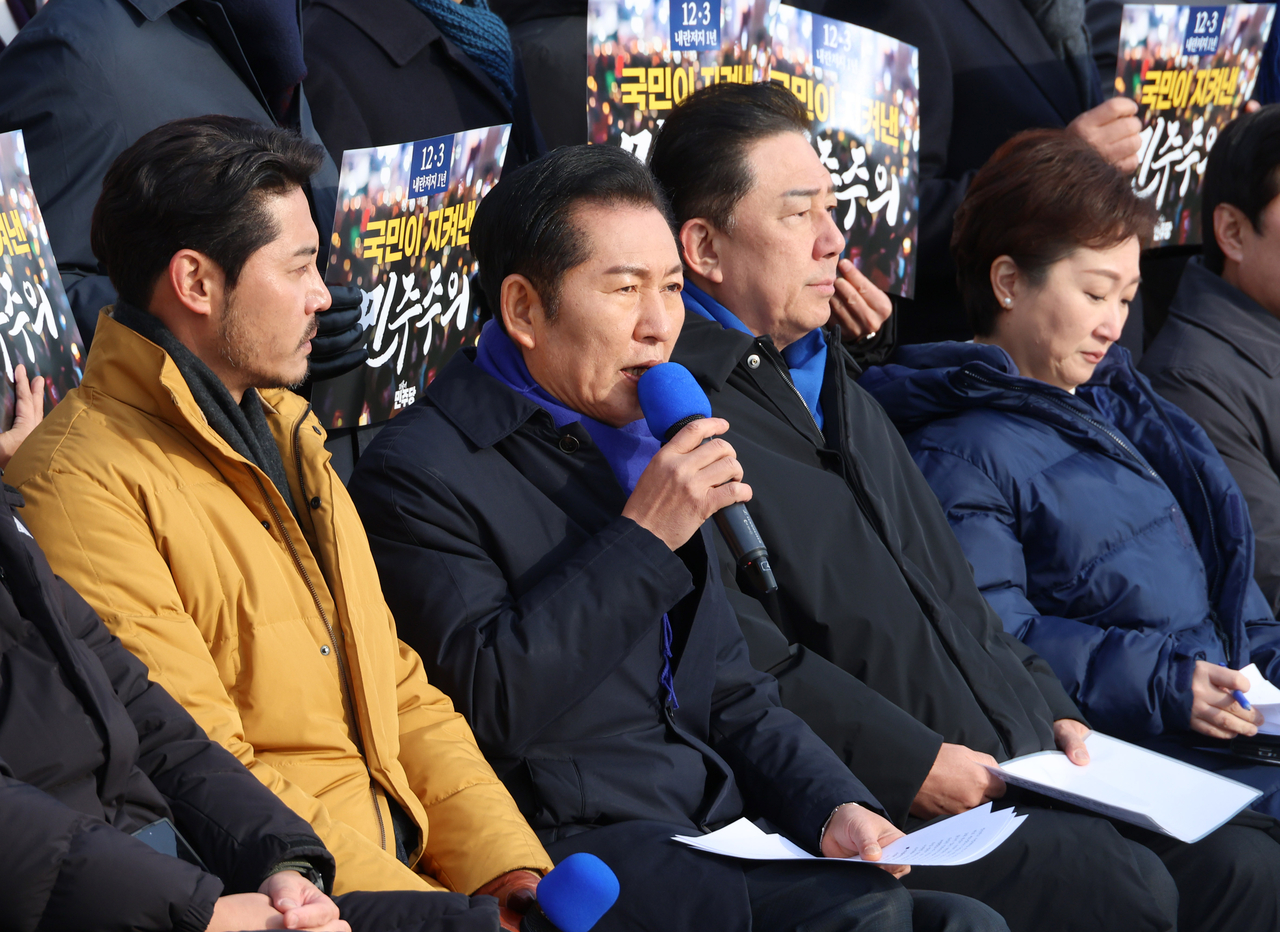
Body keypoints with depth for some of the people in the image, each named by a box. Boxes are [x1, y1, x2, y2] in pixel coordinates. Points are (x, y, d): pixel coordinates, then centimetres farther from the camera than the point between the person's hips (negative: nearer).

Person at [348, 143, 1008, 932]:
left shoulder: (646, 447, 21)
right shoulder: (422, 473, -5)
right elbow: (490, 704, -18)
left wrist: (835, 806, 3)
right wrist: (643, 539, -13)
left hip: (719, 834, 8)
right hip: (571, 848, -8)